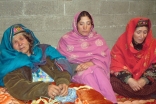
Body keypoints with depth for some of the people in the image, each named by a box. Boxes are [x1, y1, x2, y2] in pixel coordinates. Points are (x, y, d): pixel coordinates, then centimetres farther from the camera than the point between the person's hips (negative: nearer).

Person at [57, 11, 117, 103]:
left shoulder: (97, 38, 12)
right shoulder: (66, 39, 5)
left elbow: (106, 57, 0)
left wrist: (91, 63, -19)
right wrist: (75, 67, -19)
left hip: (96, 69, 2)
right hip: (77, 72, -1)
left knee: (97, 71, -33)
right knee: (87, 74, -35)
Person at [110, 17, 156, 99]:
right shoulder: (122, 42, -8)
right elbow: (116, 64, -13)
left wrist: (144, 80, -22)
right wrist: (129, 80, -26)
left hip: (144, 79, 0)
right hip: (125, 79, 0)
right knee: (114, 83, -30)